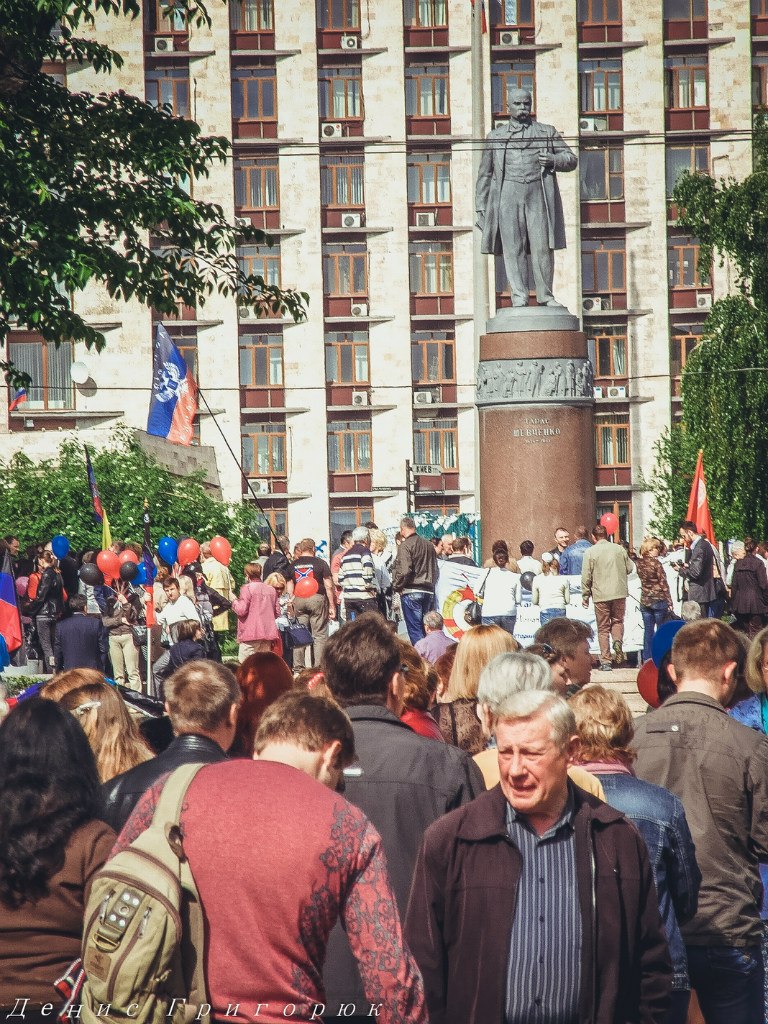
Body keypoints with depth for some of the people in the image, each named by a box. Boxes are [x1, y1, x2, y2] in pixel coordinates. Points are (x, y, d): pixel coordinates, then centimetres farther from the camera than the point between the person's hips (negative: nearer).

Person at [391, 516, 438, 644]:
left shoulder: (405, 545, -10)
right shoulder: (428, 545, 13)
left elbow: (404, 571, -18)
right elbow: (435, 570, 20)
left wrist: (396, 586, -5)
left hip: (411, 591, -7)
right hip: (429, 592, 7)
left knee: (415, 629, -5)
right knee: (426, 629, 12)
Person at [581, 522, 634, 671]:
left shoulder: (590, 552, -6)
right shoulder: (619, 549, 1)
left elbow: (586, 577, -5)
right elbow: (630, 568, 10)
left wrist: (585, 596, 6)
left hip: (601, 595, -2)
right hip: (620, 593, 2)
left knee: (603, 628, 6)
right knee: (618, 621, 20)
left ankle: (606, 661, 5)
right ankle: (618, 640, -10)